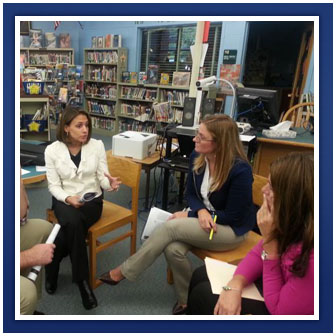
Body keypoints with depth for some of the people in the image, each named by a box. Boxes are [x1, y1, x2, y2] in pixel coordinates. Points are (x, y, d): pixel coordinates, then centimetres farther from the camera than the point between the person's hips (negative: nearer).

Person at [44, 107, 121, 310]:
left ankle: (52, 268, -1)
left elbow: (102, 178, -3)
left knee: (70, 229, -29)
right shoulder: (52, 150, -4)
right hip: (64, 199, 0)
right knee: (73, 223, -34)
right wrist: (68, 198, -24)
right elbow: (53, 185, -3)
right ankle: (83, 281, -17)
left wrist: (110, 184, -27)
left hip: (91, 199, 1)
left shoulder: (97, 145, -4)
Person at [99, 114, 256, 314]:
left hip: (231, 229, -5)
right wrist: (200, 211, -22)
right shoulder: (197, 157, -7)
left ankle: (123, 272, -7)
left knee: (170, 227, -26)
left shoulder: (240, 170, -26)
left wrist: (190, 215, -18)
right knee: (173, 249, -25)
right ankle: (186, 299, 5)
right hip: (203, 217, 6)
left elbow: (233, 216, -20)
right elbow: (191, 193, 3)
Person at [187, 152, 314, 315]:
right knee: (201, 276, 9)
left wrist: (270, 240, -31)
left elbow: (278, 310, -24)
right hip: (278, 289, 7)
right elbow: (259, 253, 1)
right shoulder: (294, 222, -14)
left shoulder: (311, 257, -37)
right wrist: (235, 285, -18)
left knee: (203, 295, -5)